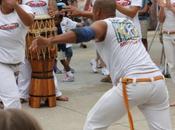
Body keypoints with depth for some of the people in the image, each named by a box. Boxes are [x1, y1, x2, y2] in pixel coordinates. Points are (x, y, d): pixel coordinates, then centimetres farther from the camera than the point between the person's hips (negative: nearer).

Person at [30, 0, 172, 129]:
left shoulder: (102, 25, 5)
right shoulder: (128, 22, 24)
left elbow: (84, 34, -20)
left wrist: (49, 41, -32)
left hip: (132, 84, -6)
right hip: (158, 81, 6)